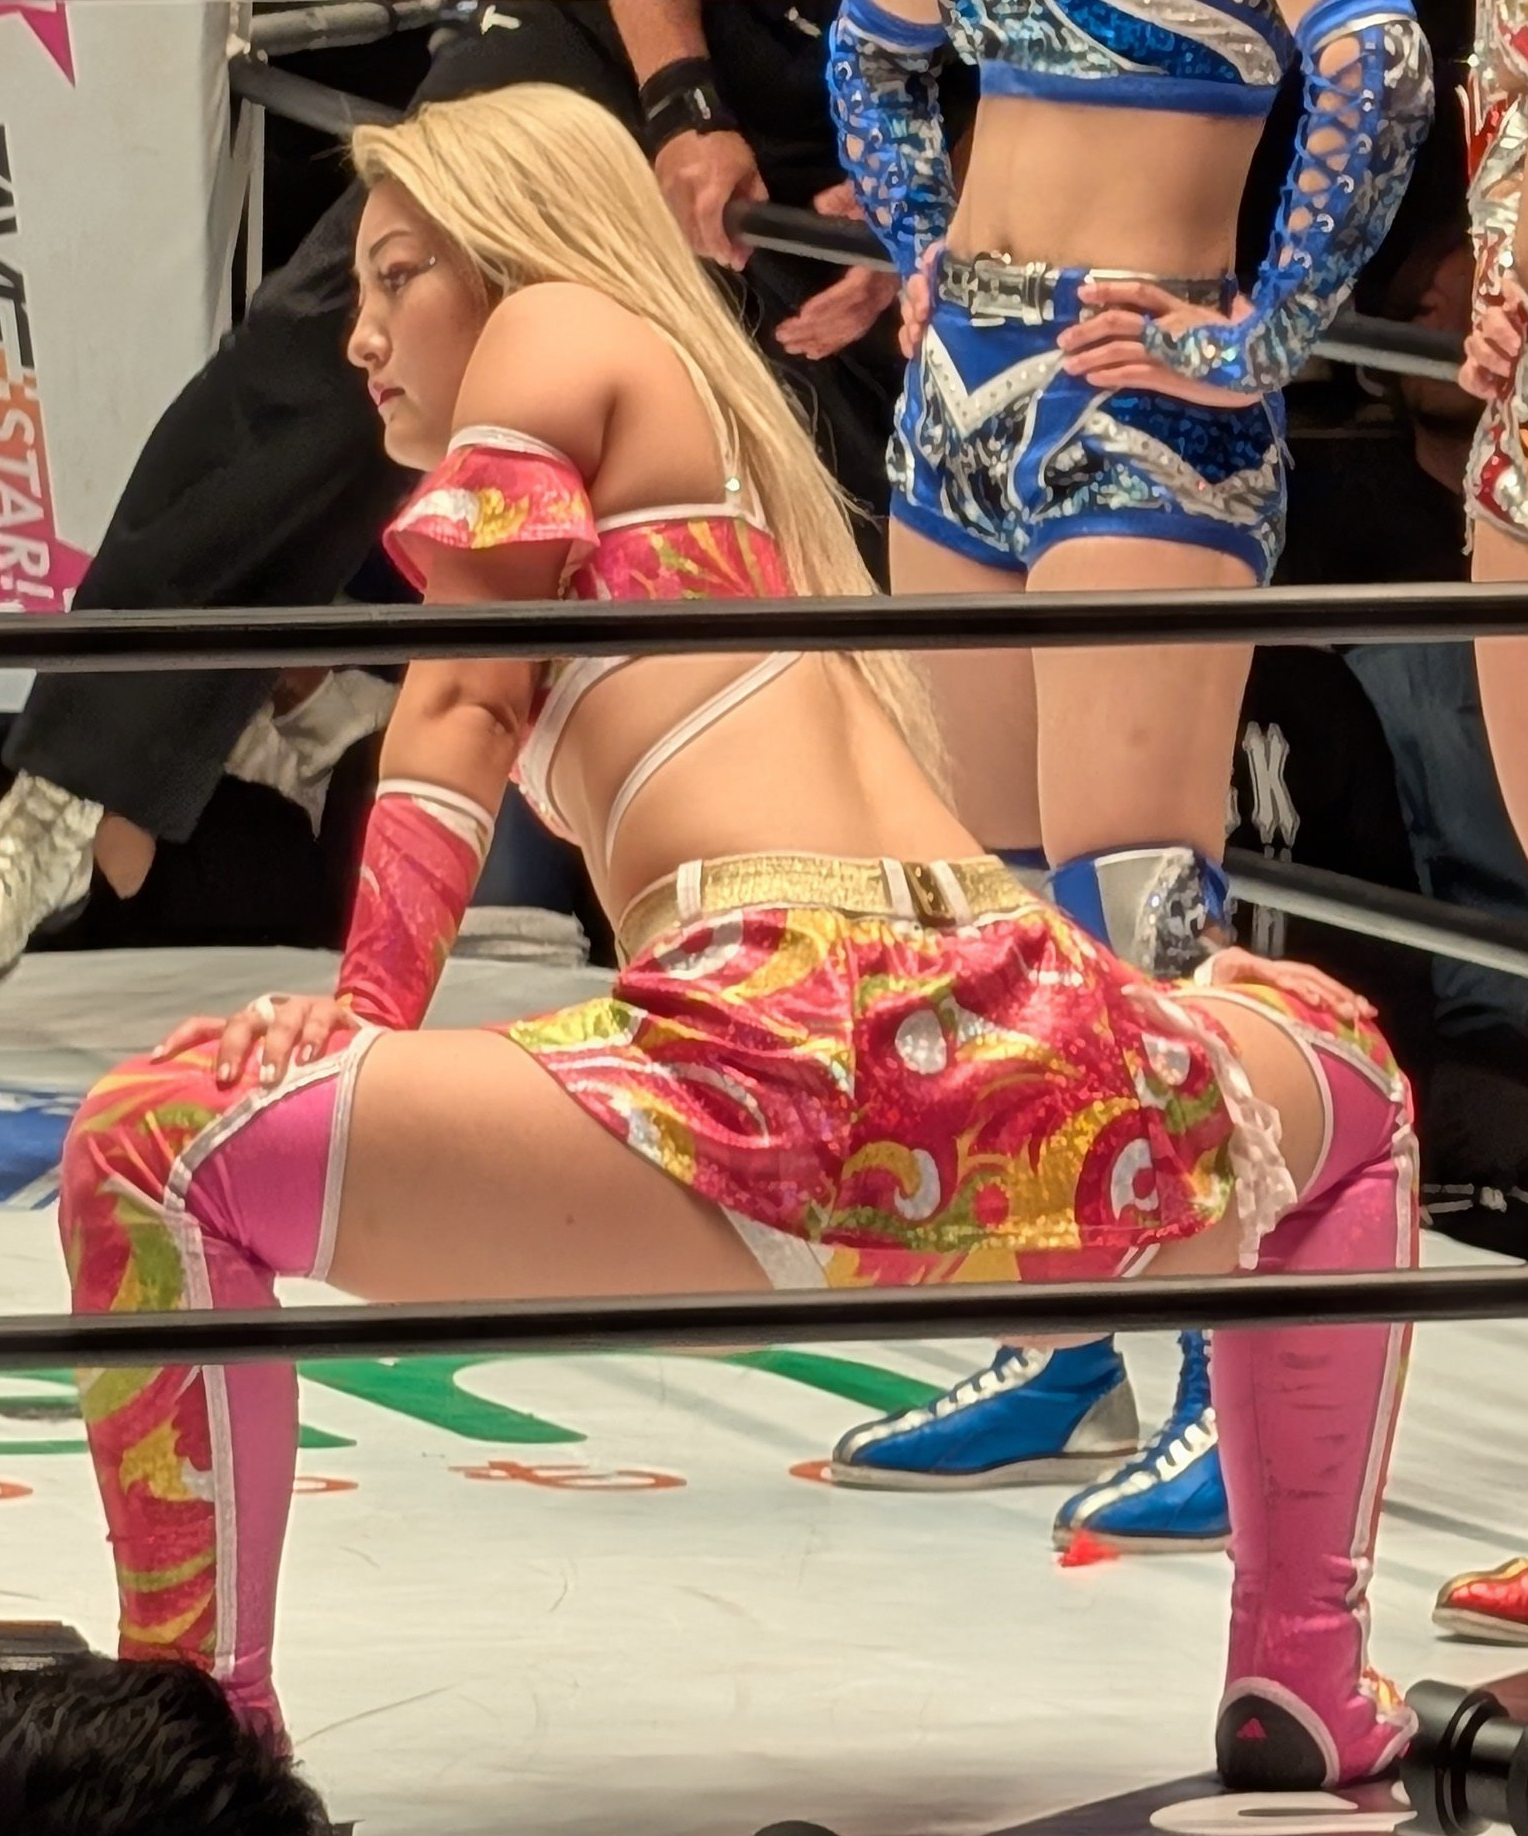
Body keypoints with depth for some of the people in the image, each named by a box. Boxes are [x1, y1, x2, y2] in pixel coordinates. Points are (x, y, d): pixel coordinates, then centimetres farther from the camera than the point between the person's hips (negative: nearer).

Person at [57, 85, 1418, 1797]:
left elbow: (462, 700, 5)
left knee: (151, 1142, -7)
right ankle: (1309, 1687, 32)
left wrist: (360, 1021, 2)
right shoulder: (720, 431, 36)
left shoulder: (558, 326, 15)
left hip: (791, 1076, -8)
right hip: (1061, 1100, 8)